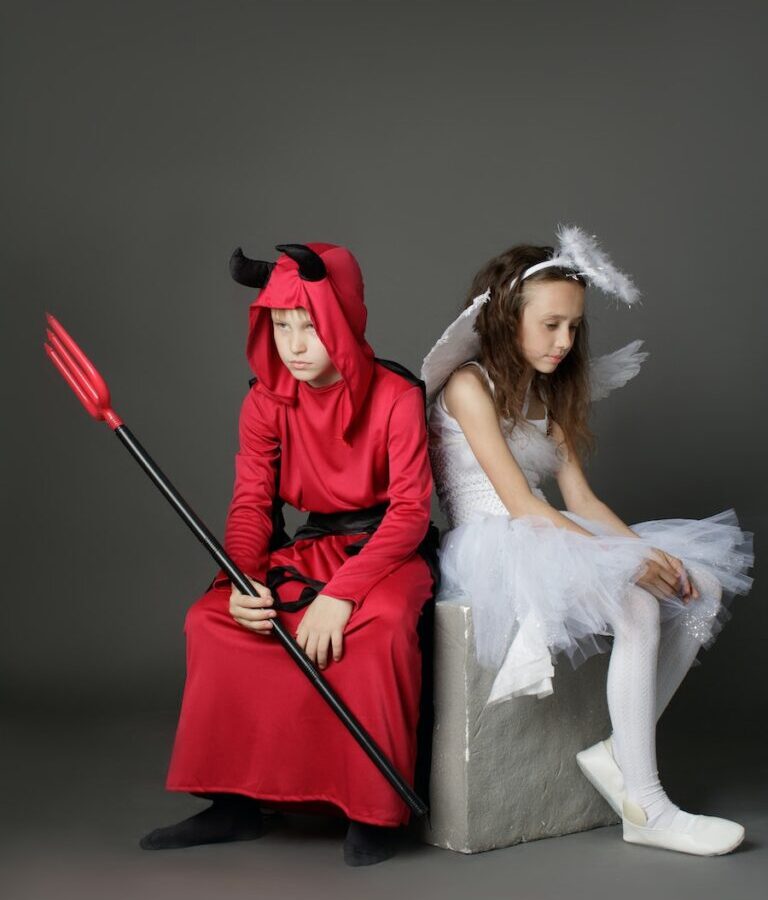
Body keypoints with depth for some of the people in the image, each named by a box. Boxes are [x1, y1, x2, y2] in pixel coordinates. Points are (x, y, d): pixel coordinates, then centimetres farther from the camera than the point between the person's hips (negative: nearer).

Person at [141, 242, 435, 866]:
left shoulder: (396, 397, -14)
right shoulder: (267, 403, 0)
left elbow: (411, 509, -18)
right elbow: (252, 502, -3)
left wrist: (341, 593, -29)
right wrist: (242, 580, -24)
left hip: (388, 549, -5)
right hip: (311, 549, 5)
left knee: (379, 625, -36)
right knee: (214, 617, -15)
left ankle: (371, 812, -20)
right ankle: (237, 801, -5)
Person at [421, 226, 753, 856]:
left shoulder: (549, 392, 19)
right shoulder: (468, 384, -7)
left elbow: (579, 497, 9)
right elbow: (521, 503, -16)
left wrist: (644, 548, -9)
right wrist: (621, 557, -21)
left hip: (554, 540, 9)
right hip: (491, 546, -9)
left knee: (702, 586, -9)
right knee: (636, 605, -30)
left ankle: (619, 752, -11)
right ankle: (646, 809, -23)